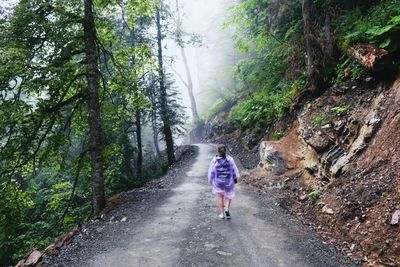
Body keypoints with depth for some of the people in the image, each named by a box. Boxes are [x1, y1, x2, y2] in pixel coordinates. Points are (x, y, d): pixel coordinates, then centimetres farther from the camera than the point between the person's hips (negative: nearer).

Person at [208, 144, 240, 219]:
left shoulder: (214, 160, -10)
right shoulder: (229, 159, -11)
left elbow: (211, 171, -3)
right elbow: (234, 169, -5)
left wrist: (211, 181, 9)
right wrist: (235, 178, 8)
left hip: (218, 181, 0)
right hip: (228, 180, 0)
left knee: (220, 196, 13)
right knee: (228, 196, 16)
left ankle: (222, 213, 11)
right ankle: (227, 209, -7)